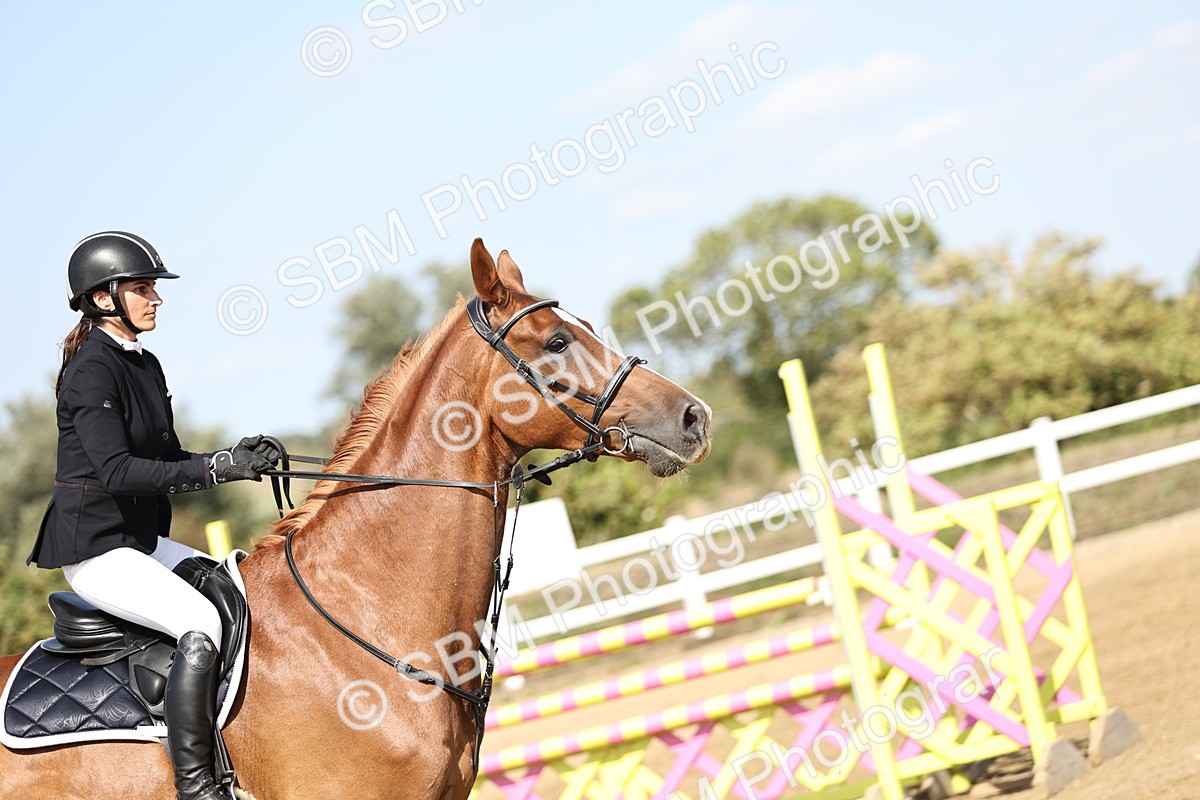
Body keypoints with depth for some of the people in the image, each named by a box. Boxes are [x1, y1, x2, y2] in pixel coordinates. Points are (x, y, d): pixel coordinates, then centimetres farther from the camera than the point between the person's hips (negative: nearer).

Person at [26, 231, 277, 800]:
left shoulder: (146, 365, 13)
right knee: (202, 622, -28)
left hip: (143, 541, 10)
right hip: (95, 549, -10)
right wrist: (220, 467, -27)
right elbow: (117, 470, -24)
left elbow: (166, 459, 19)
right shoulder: (91, 369, -15)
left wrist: (238, 457, 0)